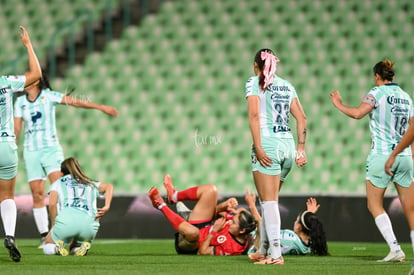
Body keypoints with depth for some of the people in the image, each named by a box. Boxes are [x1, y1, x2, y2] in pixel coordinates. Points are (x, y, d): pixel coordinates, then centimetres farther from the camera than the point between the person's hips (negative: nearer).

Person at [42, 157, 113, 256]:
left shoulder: (58, 183, 23)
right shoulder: (90, 184, 31)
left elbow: (52, 203, 5)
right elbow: (109, 186, 14)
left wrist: (54, 225, 13)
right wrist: (106, 207, 5)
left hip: (66, 221, -2)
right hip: (89, 225, 2)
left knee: (48, 248, 23)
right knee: (74, 249, 32)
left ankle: (57, 246, -11)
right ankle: (84, 245, -3)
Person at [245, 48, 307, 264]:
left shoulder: (255, 82, 1)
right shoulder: (286, 85, 17)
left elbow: (254, 115, -12)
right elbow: (301, 118, 12)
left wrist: (258, 147, -15)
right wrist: (300, 149, 12)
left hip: (268, 144, -6)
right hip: (287, 145, 6)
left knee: (269, 201, -7)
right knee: (269, 200, 16)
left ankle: (276, 254, -14)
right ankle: (263, 250, 21)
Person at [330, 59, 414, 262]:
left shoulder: (377, 92, -6)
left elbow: (357, 113, -19)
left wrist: (339, 104, -4)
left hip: (381, 154, -5)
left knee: (375, 205, 5)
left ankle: (395, 249, -8)